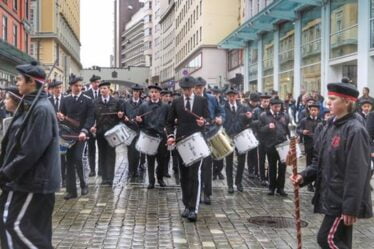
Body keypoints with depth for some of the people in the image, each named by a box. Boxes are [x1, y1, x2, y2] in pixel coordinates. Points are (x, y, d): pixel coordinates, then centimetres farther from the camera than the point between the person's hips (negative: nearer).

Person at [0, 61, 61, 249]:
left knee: (17, 223, -5)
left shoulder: (41, 109, -19)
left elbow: (31, 151, -23)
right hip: (27, 177, 9)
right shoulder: (30, 105, 11)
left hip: (34, 179, -9)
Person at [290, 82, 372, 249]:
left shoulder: (355, 131, -17)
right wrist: (304, 176, -2)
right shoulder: (329, 127, 9)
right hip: (331, 196, 8)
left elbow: (356, 173, -21)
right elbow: (321, 162, 16)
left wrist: (351, 207, -22)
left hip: (342, 200, -8)